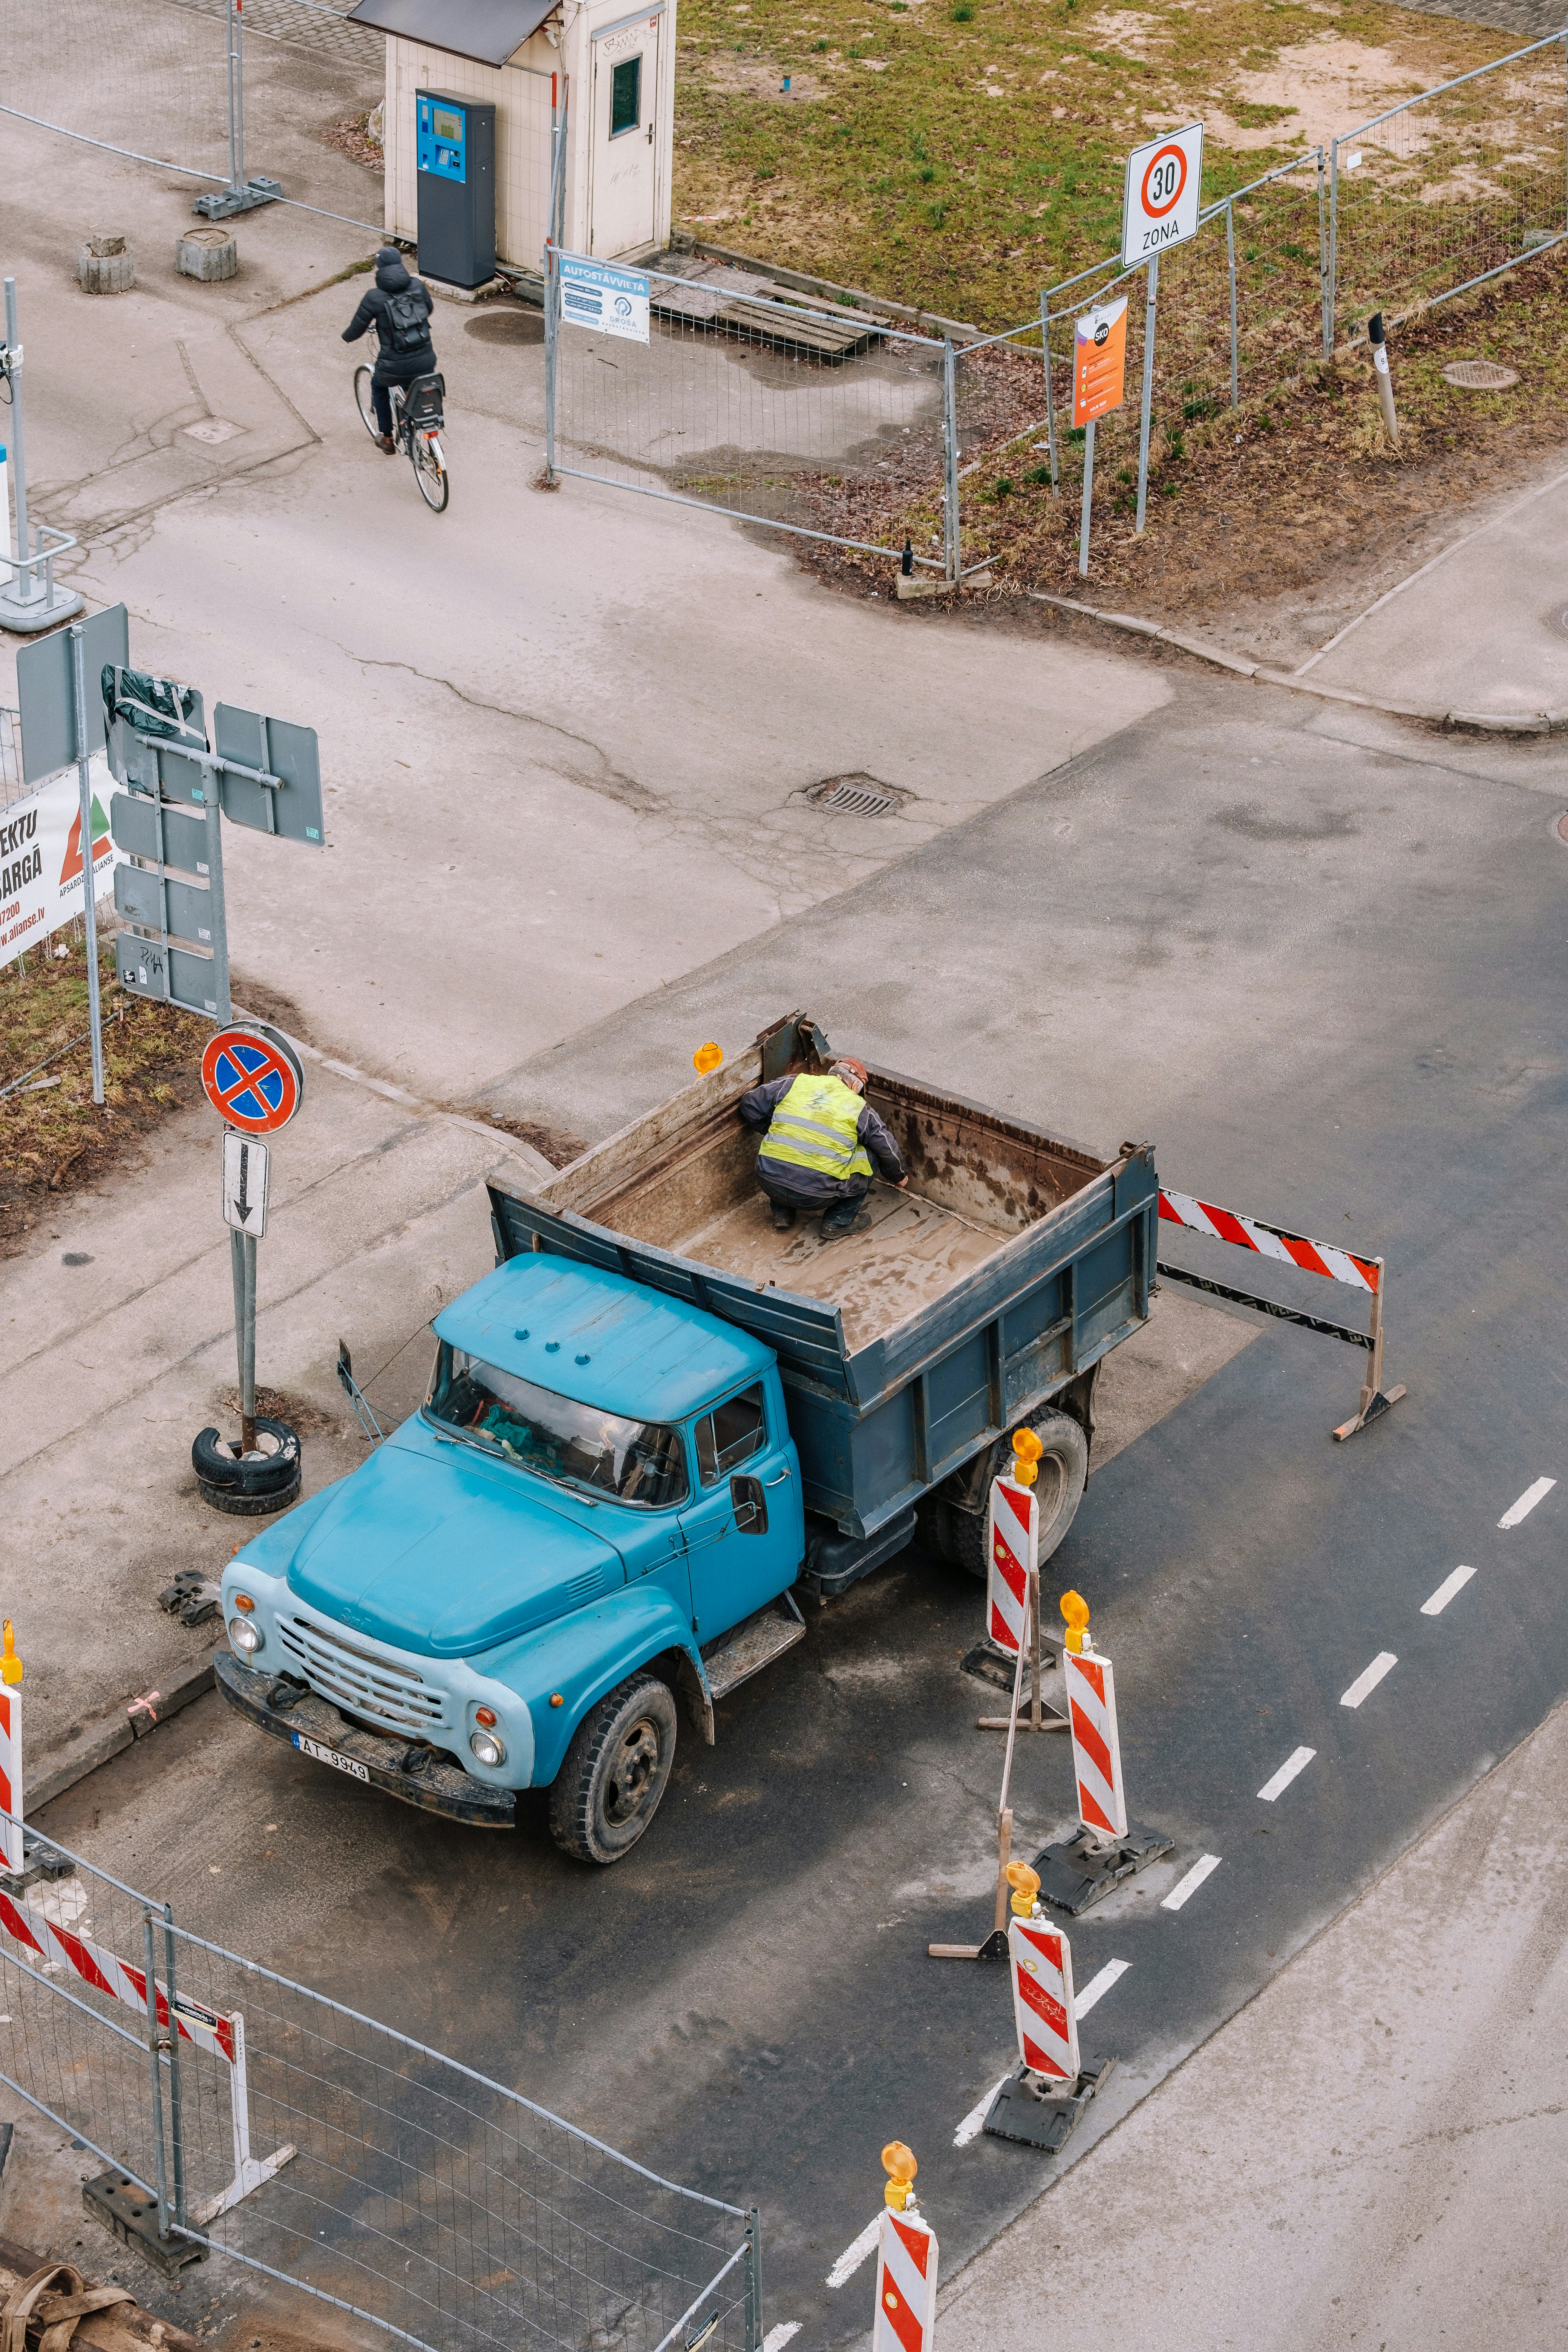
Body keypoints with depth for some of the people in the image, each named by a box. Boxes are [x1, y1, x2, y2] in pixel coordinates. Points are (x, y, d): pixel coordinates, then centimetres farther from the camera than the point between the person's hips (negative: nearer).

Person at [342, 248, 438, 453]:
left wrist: (347, 336, 23)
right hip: (425, 364, 2)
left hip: (394, 369, -2)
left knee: (379, 386, 33)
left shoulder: (374, 297, -10)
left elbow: (356, 330, -1)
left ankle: (387, 438, 40)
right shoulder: (418, 286, 0)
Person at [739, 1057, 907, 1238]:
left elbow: (750, 1105, 15)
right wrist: (899, 1178, 37)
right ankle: (838, 1221, 17)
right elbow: (889, 1152, 15)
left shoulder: (794, 1084, 9)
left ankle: (782, 1211, 29)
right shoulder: (859, 1109, 6)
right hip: (816, 1196, -3)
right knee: (869, 1156, 17)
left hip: (770, 1182, 3)